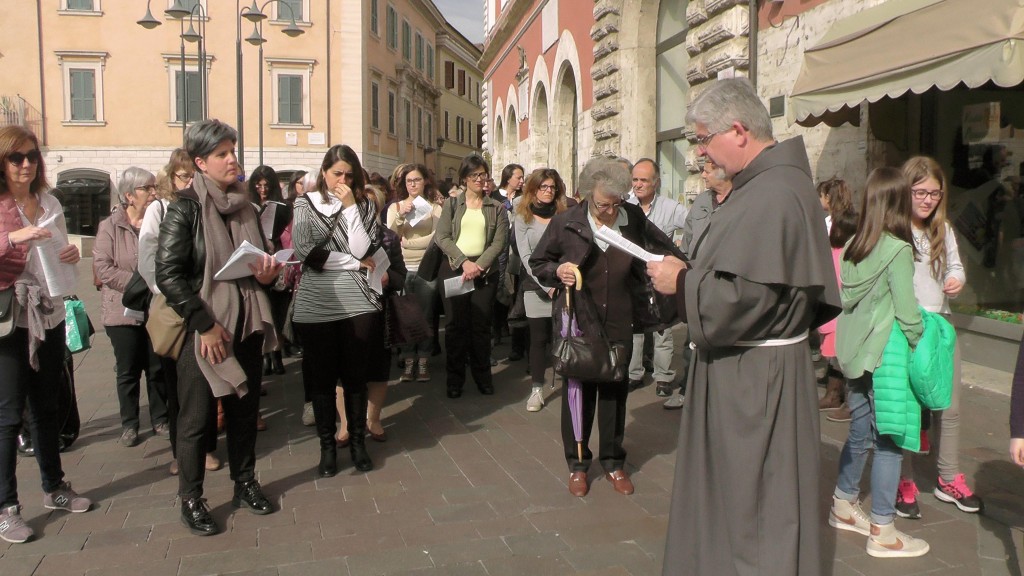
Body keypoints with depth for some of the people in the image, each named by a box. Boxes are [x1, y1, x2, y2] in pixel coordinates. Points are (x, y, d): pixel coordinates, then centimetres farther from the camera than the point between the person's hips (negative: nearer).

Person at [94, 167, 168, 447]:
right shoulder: (110, 226, -4)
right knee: (128, 371, 9)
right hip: (124, 311, -1)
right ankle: (129, 424, 21)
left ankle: (160, 419, 24)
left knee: (158, 369, 10)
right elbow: (102, 266, -11)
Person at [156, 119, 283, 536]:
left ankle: (245, 483, 29)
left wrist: (267, 271, -2)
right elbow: (167, 273, -15)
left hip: (247, 324, 6)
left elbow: (262, 260, 22)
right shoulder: (186, 206, -8)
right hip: (204, 329, -5)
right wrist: (204, 324, -18)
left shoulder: (245, 207, 10)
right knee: (196, 417, 4)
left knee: (244, 407, 14)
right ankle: (191, 499, 18)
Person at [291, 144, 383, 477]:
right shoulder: (305, 205, 6)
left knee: (357, 377, 8)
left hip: (358, 303, 1)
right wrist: (355, 264, -6)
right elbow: (305, 252, -9)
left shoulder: (363, 206, 9)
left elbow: (362, 250, -6)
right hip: (316, 305, -1)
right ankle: (327, 446, 21)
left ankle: (358, 441, 24)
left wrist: (350, 206, -8)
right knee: (322, 378, 7)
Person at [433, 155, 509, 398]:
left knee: (481, 325, 3)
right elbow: (441, 237, -2)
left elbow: (499, 242, 0)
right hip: (454, 270, 0)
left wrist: (479, 265, -14)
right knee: (455, 325, 0)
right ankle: (455, 378, 9)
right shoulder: (451, 205, 8)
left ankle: (482, 375, 15)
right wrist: (464, 262, -14)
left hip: (485, 272, 0)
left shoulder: (497, 209, 9)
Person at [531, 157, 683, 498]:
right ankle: (577, 465, 24)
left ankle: (613, 462, 29)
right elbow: (537, 263, 5)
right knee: (578, 391, 8)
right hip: (579, 323, -1)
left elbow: (665, 249, 15)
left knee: (615, 392, 11)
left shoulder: (634, 220, -1)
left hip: (619, 323, 2)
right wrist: (557, 271, -14)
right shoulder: (565, 223, -5)